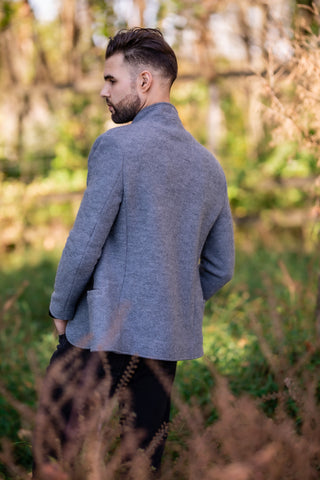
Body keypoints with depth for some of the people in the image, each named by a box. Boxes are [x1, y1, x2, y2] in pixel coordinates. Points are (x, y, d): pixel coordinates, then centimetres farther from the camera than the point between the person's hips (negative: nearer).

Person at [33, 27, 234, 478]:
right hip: (168, 345, 7)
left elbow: (84, 244, -14)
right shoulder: (210, 165, 10)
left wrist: (61, 311, 1)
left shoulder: (117, 145, -11)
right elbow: (220, 268, 13)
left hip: (103, 336, -6)